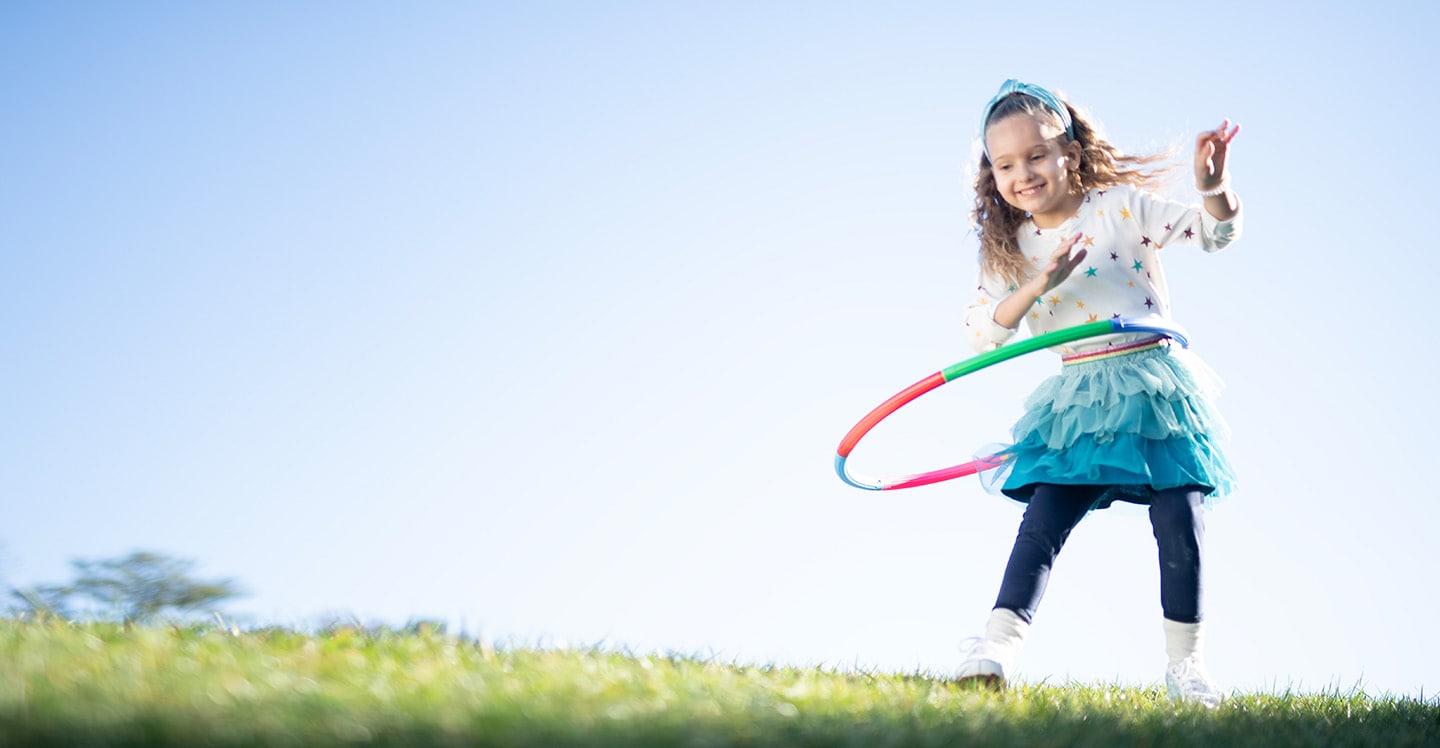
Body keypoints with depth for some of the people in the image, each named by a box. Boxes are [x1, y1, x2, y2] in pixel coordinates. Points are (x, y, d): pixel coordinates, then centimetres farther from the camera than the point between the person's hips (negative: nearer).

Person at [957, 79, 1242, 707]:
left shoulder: (1121, 205, -4)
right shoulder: (1011, 247, 4)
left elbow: (1215, 232, -8)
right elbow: (981, 333, -3)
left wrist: (1213, 189, -31)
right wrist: (1037, 287, -18)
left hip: (1153, 385, -2)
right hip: (1080, 400, 2)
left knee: (1180, 525, -5)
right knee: (1043, 520, -9)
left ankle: (1185, 663, 10)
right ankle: (997, 649, -11)